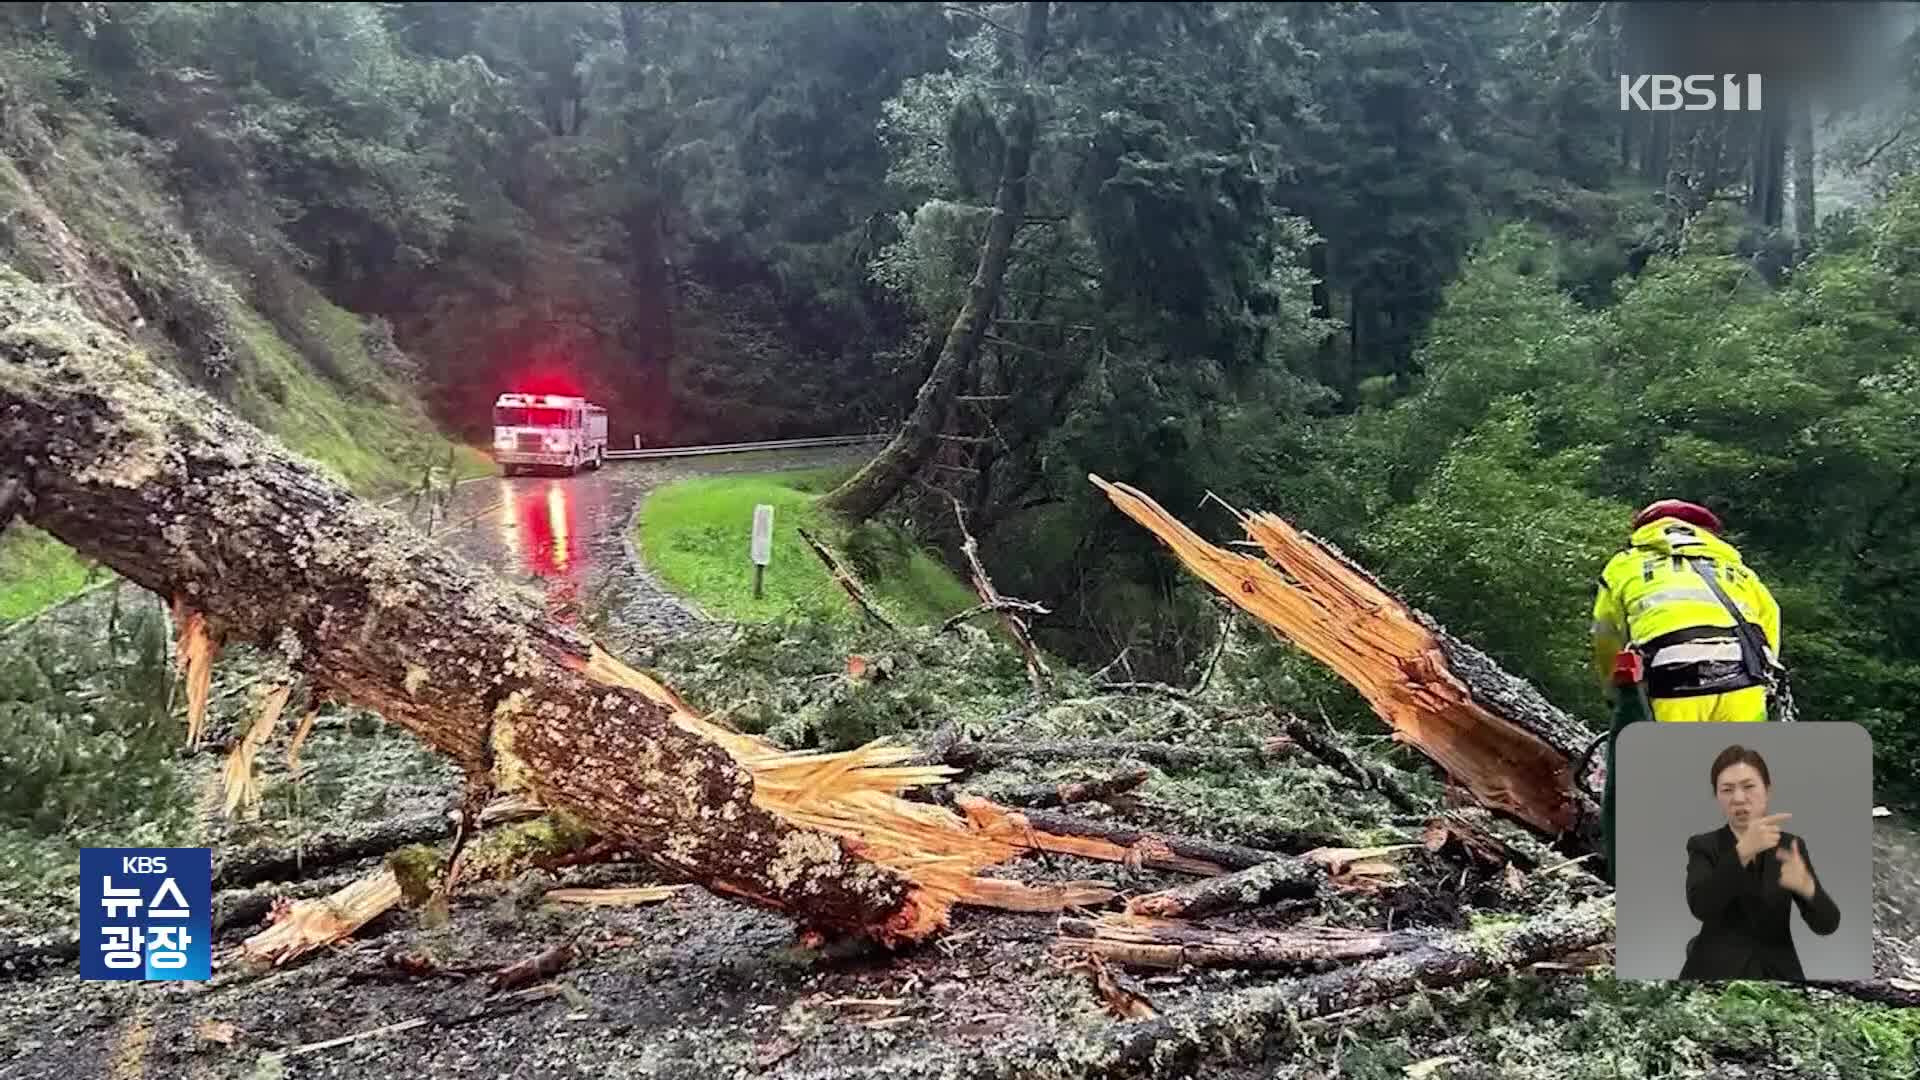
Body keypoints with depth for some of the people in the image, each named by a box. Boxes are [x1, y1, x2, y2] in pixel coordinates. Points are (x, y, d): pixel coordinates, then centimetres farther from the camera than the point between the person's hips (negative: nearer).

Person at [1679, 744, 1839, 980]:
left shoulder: (1791, 846, 3)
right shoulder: (1703, 846, -3)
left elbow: (1827, 924, -8)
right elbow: (1700, 907, -23)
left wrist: (1805, 886, -29)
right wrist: (1743, 851, -33)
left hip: (1776, 973, 2)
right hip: (1717, 972, -2)